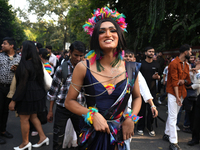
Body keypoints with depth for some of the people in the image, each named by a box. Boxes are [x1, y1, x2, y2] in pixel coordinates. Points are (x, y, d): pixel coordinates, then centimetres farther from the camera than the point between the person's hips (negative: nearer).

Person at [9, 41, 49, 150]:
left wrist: (14, 101, -15)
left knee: (24, 119, 8)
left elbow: (22, 85, -21)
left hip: (27, 95, -8)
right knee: (33, 117, 21)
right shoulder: (37, 63, 4)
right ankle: (43, 137, 23)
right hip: (37, 93, 9)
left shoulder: (24, 65, -20)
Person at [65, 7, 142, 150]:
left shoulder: (131, 69, -6)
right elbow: (69, 101, -4)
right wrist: (92, 115, -17)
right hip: (92, 135, -1)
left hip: (120, 135, 2)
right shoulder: (83, 67, -12)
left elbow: (137, 97, 10)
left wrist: (130, 118, -5)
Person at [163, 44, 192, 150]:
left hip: (181, 93, 8)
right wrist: (177, 97, -20)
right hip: (173, 93, -8)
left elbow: (188, 79, 19)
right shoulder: (174, 63, -12)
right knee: (173, 117, -6)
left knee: (172, 115, 14)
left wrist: (184, 81, -6)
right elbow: (174, 81, -17)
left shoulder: (186, 65, 14)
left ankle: (167, 134, 26)